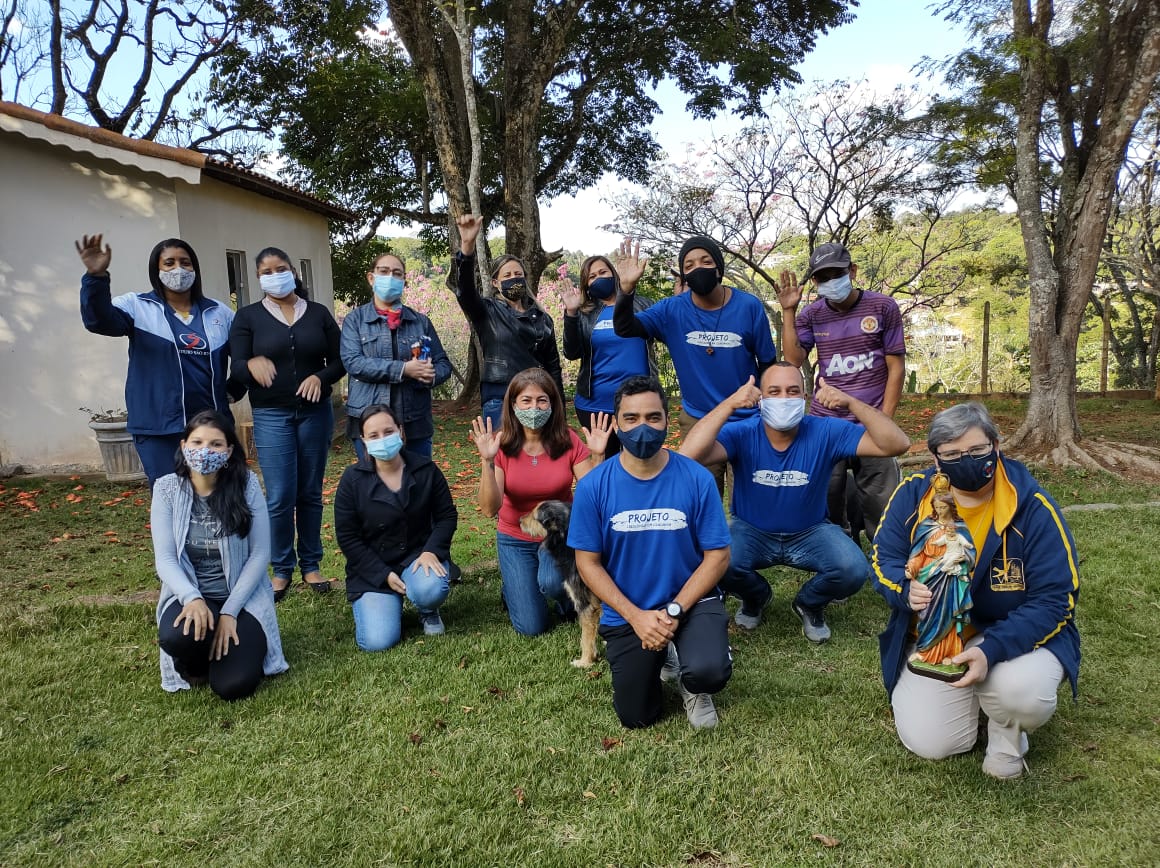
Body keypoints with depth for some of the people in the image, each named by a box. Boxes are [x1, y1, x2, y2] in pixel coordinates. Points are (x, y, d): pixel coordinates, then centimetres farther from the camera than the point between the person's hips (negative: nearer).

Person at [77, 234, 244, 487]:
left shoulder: (219, 312, 11)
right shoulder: (138, 307, 2)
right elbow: (98, 319, -18)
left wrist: (235, 389, 9)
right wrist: (96, 276, -34)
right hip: (159, 430, -3)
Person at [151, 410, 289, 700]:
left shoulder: (246, 485, -10)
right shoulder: (167, 488, -6)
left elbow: (259, 554, -9)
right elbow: (165, 558, -9)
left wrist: (230, 611, -16)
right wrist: (192, 599, -28)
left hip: (242, 595, -1)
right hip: (189, 594, 1)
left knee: (234, 685, -21)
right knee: (176, 638, -35)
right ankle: (197, 664, 4)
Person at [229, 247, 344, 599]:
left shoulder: (319, 313, 6)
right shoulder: (248, 316, 2)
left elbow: (339, 360, 5)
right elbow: (235, 367, -4)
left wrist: (321, 377, -14)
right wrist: (252, 364, -26)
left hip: (315, 412, 2)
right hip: (271, 416, -1)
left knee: (310, 493, 8)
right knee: (280, 498, -5)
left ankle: (311, 564, 20)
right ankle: (282, 569, 12)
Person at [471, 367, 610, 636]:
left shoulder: (568, 441, -14)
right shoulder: (501, 444, -15)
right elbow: (490, 509, -23)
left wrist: (597, 456, -30)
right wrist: (487, 461, -35)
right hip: (516, 539, 0)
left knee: (552, 583, -33)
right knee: (531, 627, -5)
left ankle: (567, 597, 5)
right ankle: (514, 584, 28)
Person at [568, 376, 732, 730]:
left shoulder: (697, 478, -13)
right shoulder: (593, 486, -12)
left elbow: (717, 555, -9)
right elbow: (587, 562, -6)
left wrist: (674, 611, -18)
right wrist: (635, 616, -16)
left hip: (691, 600, -1)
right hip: (626, 612, 2)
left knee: (709, 672, -29)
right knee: (636, 717, 5)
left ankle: (691, 682, 10)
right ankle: (662, 658, 36)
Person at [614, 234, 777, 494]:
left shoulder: (749, 307, -10)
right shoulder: (672, 310, -7)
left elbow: (768, 363, -1)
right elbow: (625, 328, -16)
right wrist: (627, 288, -31)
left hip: (748, 419, -1)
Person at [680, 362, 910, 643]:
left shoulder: (825, 432, -17)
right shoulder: (741, 433, -20)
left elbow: (897, 444, -23)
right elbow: (688, 456, -39)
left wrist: (851, 403, -36)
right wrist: (729, 404, -42)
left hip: (810, 532, 1)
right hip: (751, 532, 0)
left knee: (854, 570, -27)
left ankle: (809, 604, 12)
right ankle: (756, 596, 10)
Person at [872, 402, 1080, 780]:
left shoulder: (1033, 507, -19)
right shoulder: (912, 495, -11)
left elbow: (1054, 599, -18)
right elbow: (884, 558, -1)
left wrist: (991, 651, -32)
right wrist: (907, 590, -27)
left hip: (1017, 635, -2)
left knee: (1022, 691, -35)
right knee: (927, 743, -10)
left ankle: (1006, 733, 4)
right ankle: (973, 692, 23)